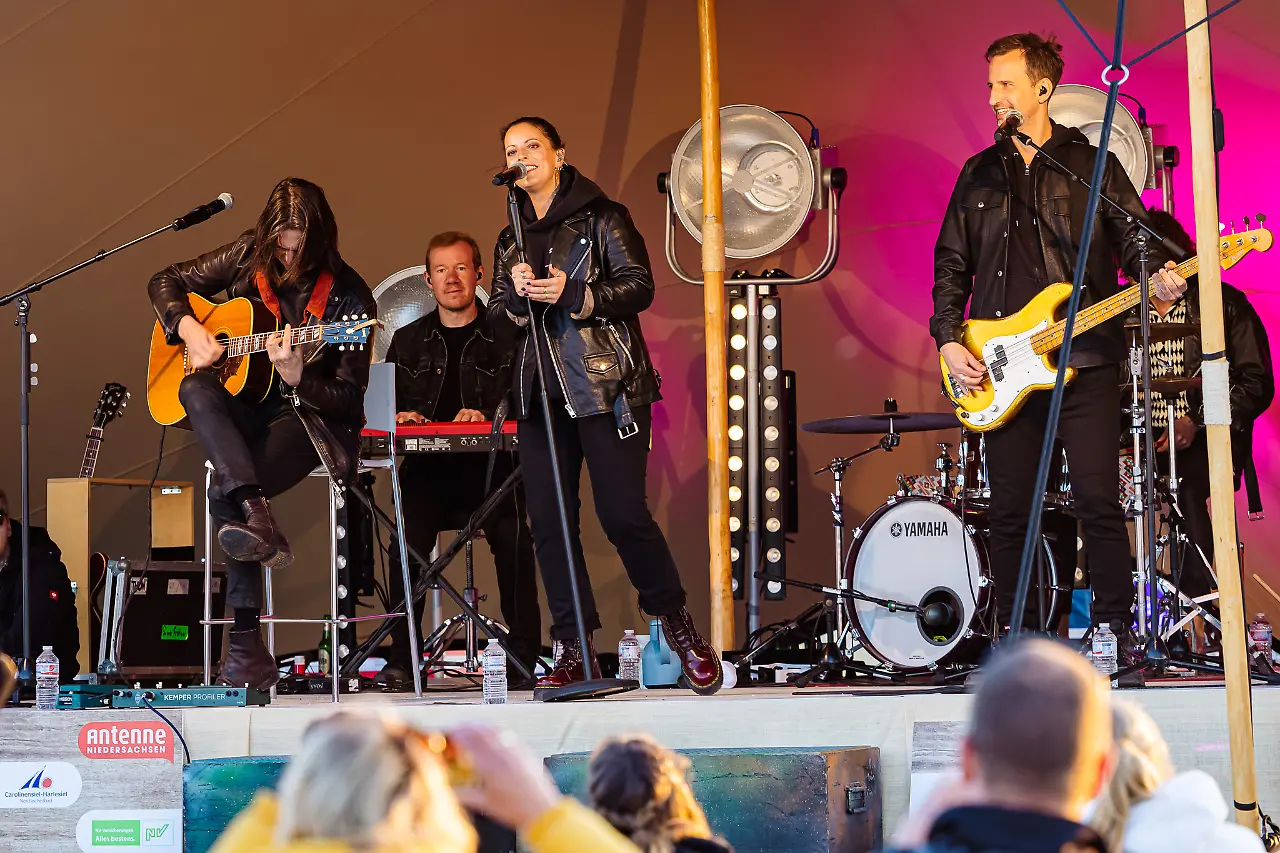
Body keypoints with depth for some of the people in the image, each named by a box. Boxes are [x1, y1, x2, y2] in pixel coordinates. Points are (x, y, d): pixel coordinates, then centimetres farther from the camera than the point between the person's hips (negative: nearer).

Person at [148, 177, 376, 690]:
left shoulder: (348, 296, -10)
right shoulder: (248, 258, 2)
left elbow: (348, 397, -10)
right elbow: (167, 282, 13)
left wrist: (296, 377, -29)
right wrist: (188, 329, -7)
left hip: (309, 416, -4)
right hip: (244, 407, 4)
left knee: (224, 489, -31)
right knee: (195, 389, -33)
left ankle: (246, 644, -30)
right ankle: (255, 514, -49)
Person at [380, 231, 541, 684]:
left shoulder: (506, 337, 10)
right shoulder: (408, 341, 20)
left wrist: (487, 418, -18)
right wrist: (399, 418, -6)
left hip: (490, 464, -2)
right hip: (427, 466, 2)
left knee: (513, 541, -30)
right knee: (408, 541, -28)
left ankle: (523, 657, -20)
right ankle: (401, 658, -21)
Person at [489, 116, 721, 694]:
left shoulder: (600, 217, 3)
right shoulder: (511, 240, 20)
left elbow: (639, 286, -6)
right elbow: (499, 316, 17)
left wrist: (571, 293, -17)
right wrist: (517, 293, -5)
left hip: (606, 385, -5)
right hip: (541, 393, 5)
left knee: (623, 514, -11)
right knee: (548, 521, -2)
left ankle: (677, 622, 11)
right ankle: (575, 650, 4)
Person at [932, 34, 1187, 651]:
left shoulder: (1092, 165, 7)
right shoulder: (981, 174, 16)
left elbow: (1134, 238, 2)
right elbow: (951, 265, 16)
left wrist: (1157, 277, -20)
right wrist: (948, 340, 3)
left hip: (1084, 361, -3)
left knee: (1098, 502, -8)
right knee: (1008, 510, 4)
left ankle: (1116, 634, 1)